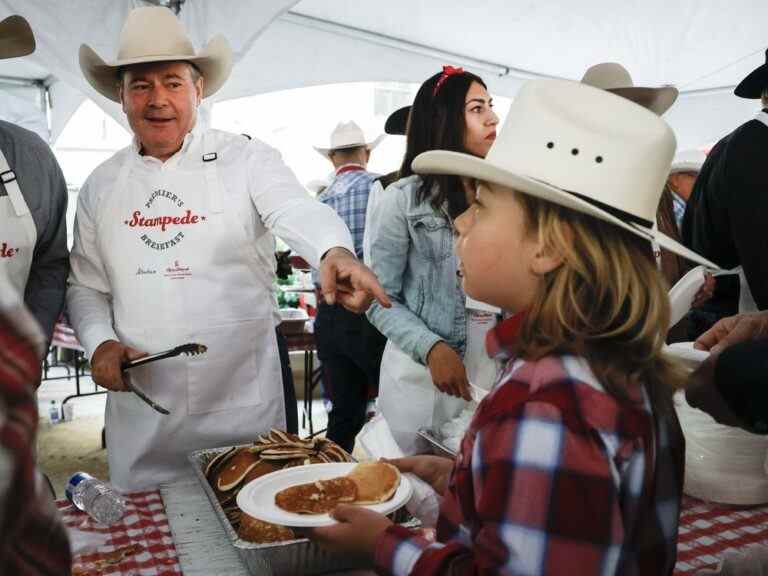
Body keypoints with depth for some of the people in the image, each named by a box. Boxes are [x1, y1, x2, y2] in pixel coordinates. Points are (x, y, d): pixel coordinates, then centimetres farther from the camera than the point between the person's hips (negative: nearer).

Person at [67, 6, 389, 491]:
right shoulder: (101, 186, 7)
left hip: (244, 401, -2)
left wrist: (336, 252, -43)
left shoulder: (246, 160, -4)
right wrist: (100, 342, -6)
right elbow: (86, 285, 13)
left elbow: (298, 211, -22)